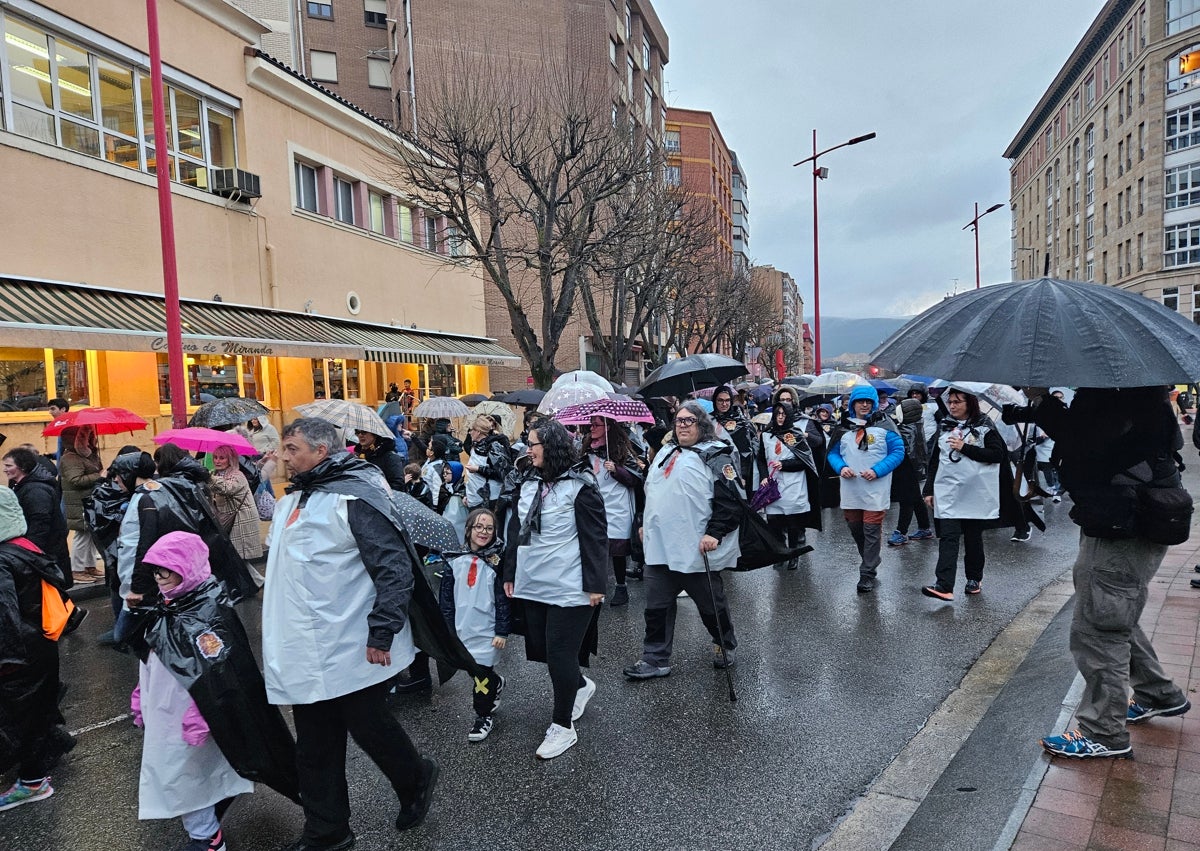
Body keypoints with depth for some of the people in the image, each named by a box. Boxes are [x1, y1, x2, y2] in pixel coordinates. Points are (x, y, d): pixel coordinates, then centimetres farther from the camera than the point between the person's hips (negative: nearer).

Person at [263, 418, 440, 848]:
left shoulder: (355, 497, -18)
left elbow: (394, 567, -22)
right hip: (308, 652, 9)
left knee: (369, 725, 8)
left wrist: (382, 634, -22)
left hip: (352, 650, -8)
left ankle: (415, 780, 35)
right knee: (314, 747, 15)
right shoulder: (293, 499, 12)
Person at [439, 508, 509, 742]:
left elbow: (503, 598, -7)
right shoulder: (454, 560, 0)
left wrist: (502, 632, -10)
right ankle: (496, 684, 44)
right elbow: (446, 597, 5)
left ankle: (484, 716, 21)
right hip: (462, 628, 3)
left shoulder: (497, 561, -7)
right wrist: (448, 628, 3)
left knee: (482, 673, 1)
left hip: (487, 628, -3)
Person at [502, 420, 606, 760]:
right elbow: (515, 532, 16)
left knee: (560, 654, -1)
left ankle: (562, 726, 16)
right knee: (543, 649, 13)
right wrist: (510, 574, 16)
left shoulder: (580, 486, -11)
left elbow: (595, 538, -12)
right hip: (533, 585, 7)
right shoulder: (527, 486, 9)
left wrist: (595, 584, -14)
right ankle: (581, 685, 41)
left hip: (568, 588, -7)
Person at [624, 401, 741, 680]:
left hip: (697, 550, -6)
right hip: (660, 546, 6)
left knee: (712, 604, 13)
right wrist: (645, 523, 21)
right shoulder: (665, 452, 15)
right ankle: (655, 659, 21)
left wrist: (715, 533, -21)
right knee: (657, 606, 9)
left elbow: (731, 500, -14)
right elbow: (649, 490, 25)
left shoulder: (716, 455, -7)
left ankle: (725, 645, 37)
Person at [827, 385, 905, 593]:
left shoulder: (884, 424, -3)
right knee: (856, 530, 14)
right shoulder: (844, 427, 8)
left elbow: (898, 452, -5)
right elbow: (833, 453, 12)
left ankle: (868, 575, 4)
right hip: (850, 490, 4)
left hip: (875, 491, -4)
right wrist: (841, 467, -9)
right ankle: (871, 563, 34)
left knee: (872, 533, -3)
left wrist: (877, 471, -16)